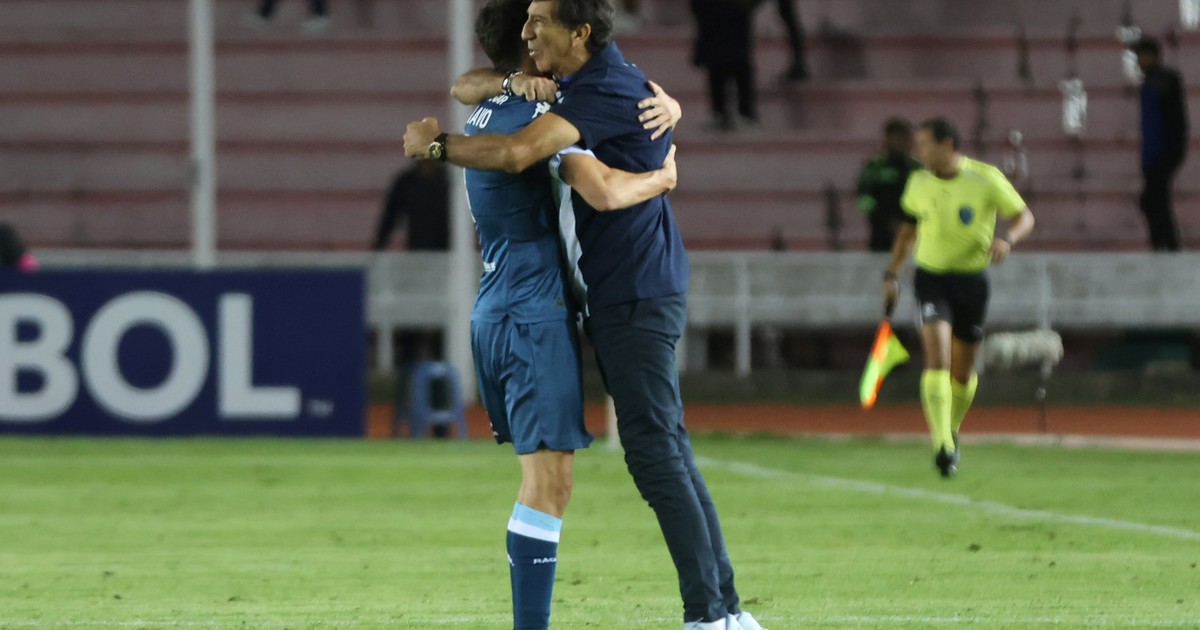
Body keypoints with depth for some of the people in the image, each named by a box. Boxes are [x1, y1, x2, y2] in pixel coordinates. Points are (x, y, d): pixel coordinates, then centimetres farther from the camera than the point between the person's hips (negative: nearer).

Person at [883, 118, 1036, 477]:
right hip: (931, 277, 1)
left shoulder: (987, 179, -7)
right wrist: (892, 274, 14)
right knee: (937, 358, -20)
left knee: (962, 371, 9)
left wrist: (1007, 239, -25)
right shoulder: (918, 184, 4)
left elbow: (1025, 217, -4)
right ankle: (942, 447, -26)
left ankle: (951, 430, 37)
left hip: (971, 280, -1)